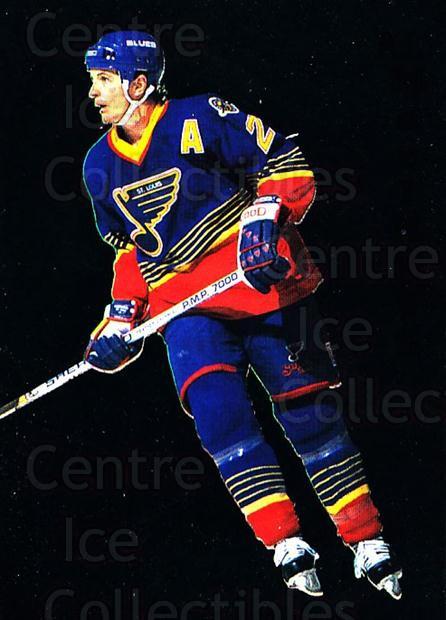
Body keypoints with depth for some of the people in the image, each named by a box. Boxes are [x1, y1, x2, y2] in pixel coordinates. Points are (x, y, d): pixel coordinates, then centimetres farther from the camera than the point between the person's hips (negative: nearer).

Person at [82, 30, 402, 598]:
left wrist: (265, 216, -21)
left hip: (260, 281, -4)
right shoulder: (100, 168, 9)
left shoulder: (202, 121, -9)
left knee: (306, 409, 1)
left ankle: (367, 544, 13)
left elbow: (287, 166, -5)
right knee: (216, 409, -20)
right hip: (184, 305, 4)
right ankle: (286, 545, -18)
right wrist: (122, 318, 12)